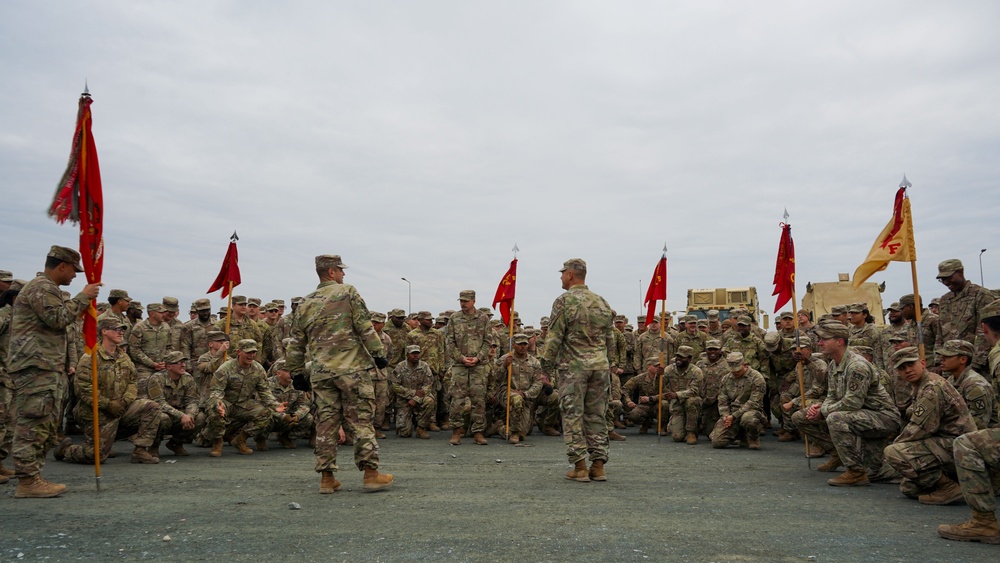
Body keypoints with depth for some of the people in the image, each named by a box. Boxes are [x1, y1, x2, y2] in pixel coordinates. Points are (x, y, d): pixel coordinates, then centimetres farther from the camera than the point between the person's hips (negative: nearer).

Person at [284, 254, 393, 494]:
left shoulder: (305, 305, 13)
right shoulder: (348, 292, -1)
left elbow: (296, 344, 16)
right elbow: (365, 327, -8)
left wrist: (296, 372, 25)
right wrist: (378, 353, -4)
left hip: (320, 373, 5)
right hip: (351, 368, -4)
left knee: (326, 423, 8)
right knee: (361, 420, 0)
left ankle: (327, 478, 11)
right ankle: (371, 474, 2)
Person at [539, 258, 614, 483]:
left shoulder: (564, 301, -8)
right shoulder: (602, 302, 11)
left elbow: (554, 338, -10)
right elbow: (610, 339, 15)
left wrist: (546, 364, -1)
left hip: (573, 365, -5)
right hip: (600, 364, 5)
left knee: (573, 416, 1)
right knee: (596, 415, 10)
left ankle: (580, 467, 2)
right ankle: (598, 465, 11)